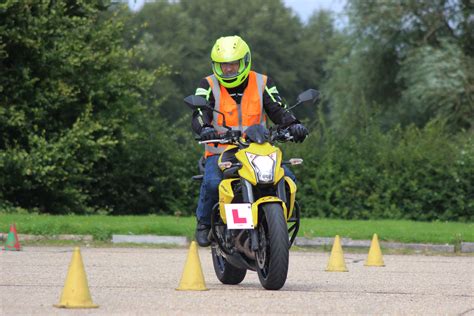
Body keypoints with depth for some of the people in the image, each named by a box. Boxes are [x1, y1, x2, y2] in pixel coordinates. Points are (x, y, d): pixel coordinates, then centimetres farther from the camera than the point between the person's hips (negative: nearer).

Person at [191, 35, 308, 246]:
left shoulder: (262, 83, 7)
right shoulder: (209, 86, 1)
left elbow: (278, 111, -1)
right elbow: (199, 115, -12)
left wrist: (294, 125, -23)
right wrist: (204, 129, -37)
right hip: (220, 153, -2)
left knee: (286, 178, -21)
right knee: (212, 182, -34)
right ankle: (203, 223, -7)